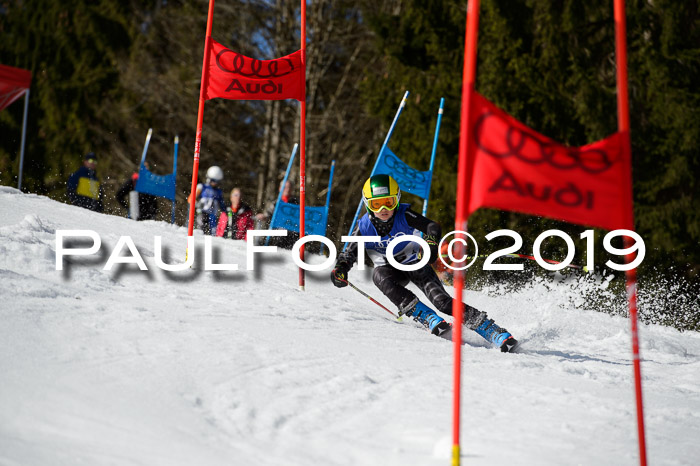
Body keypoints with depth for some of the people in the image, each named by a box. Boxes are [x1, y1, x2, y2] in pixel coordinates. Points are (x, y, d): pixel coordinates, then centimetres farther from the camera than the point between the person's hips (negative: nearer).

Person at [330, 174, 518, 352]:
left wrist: (431, 243, -48)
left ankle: (492, 330, -24)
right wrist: (340, 270, -31)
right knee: (381, 277, -35)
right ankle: (429, 318, -37)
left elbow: (432, 227, -26)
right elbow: (349, 254, -10)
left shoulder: (404, 215, -19)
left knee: (442, 301, -23)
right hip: (389, 268, 2)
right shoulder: (365, 227, -15)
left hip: (414, 263, -2)